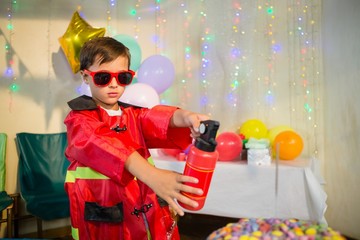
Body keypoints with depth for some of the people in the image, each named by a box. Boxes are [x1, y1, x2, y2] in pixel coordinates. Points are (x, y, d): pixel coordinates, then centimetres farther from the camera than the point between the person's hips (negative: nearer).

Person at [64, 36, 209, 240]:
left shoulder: (133, 114, 9)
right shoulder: (80, 118, -7)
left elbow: (157, 118, -13)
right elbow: (103, 146, -28)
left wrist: (185, 117, -37)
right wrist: (152, 176, -44)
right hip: (102, 219, -4)